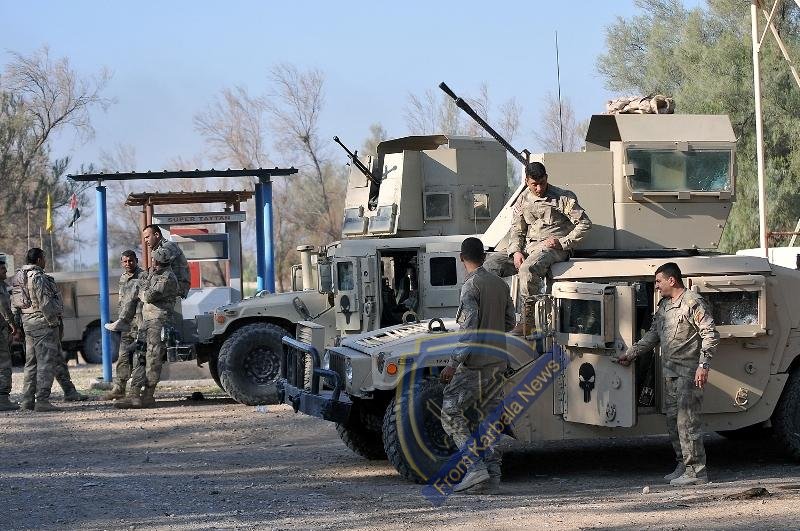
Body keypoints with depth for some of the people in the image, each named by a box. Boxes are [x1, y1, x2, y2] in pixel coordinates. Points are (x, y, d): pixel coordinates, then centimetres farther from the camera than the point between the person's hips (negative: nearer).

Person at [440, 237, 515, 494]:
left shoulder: (472, 285, -12)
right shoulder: (500, 283, 12)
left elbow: (469, 329, -18)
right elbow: (509, 322, 17)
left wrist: (453, 363, -17)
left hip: (476, 360, -8)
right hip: (498, 359, 8)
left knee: (451, 412, -5)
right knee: (489, 414, 10)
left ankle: (475, 467, -15)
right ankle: (492, 471, 6)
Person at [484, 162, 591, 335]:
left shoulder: (563, 198, -3)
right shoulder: (524, 199, 13)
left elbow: (584, 223, -5)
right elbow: (516, 230, 14)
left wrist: (563, 242, -14)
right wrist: (516, 252, -6)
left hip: (552, 248, -6)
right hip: (527, 246, 6)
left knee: (528, 268, -38)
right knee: (490, 263, -12)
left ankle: (528, 318, -30)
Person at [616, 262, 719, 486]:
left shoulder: (693, 303, -10)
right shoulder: (664, 305, 17)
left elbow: (711, 335, -14)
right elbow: (652, 335, 26)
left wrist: (703, 365, -20)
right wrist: (630, 354, 24)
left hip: (689, 373, -9)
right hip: (670, 372, 9)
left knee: (687, 421, -10)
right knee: (673, 420, 12)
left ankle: (696, 471, -8)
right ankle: (683, 465, 21)